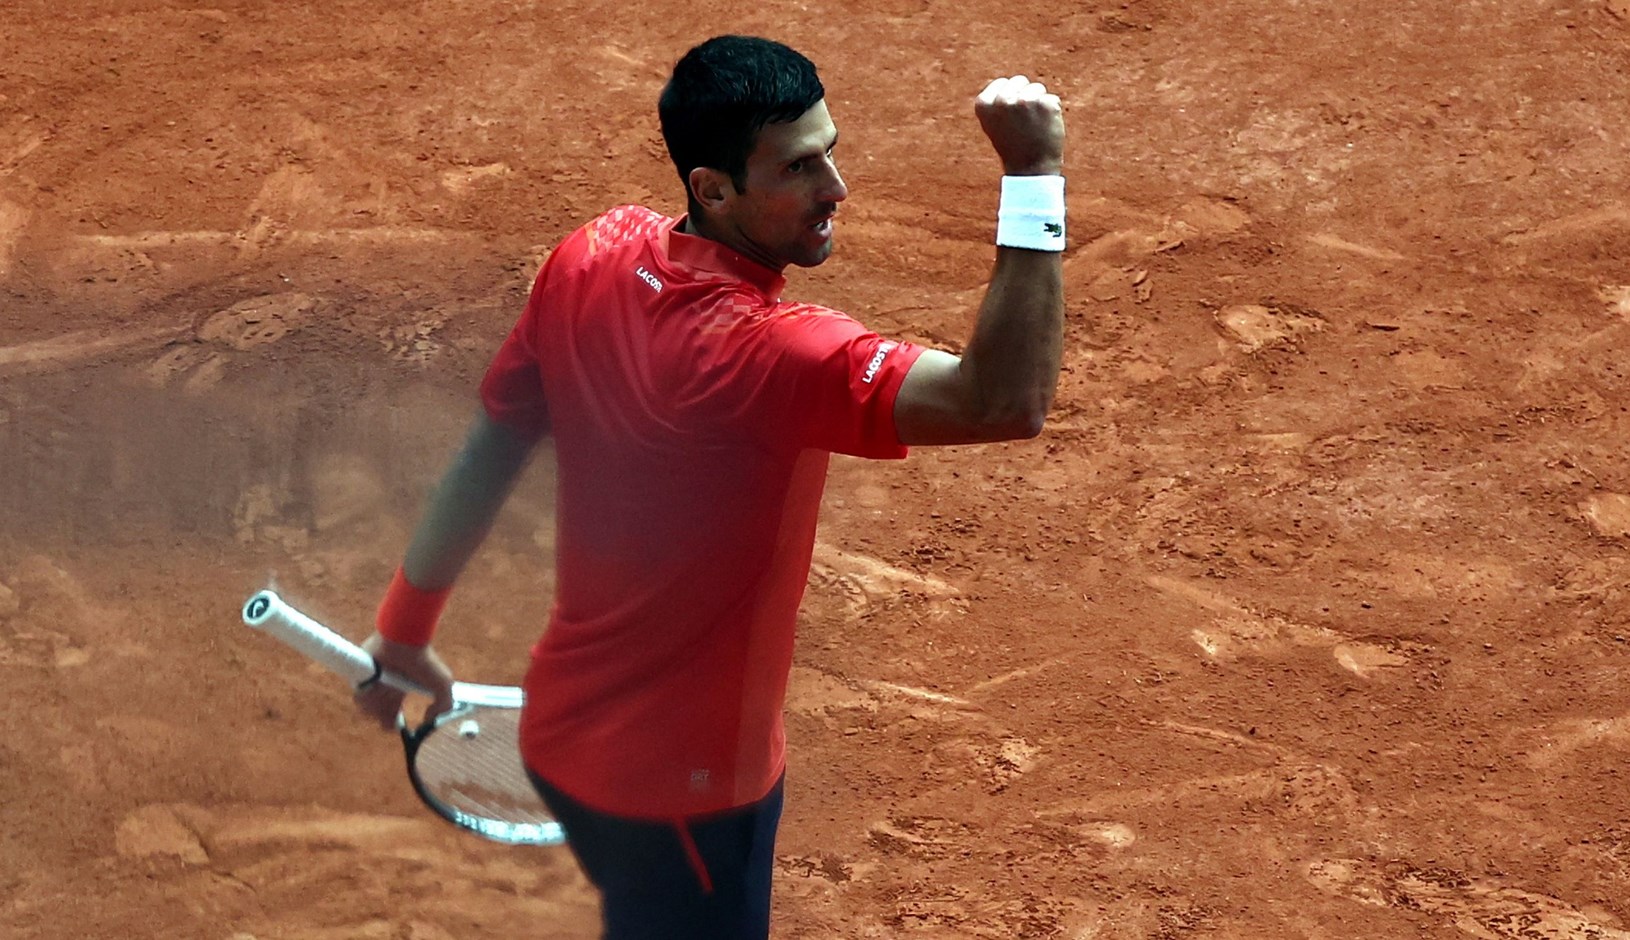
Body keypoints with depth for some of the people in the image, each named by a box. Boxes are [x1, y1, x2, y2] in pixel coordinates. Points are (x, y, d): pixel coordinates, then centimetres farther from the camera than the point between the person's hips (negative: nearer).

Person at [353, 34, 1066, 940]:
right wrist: (1034, 177, -42)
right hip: (680, 785, -8)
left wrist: (406, 630, 16)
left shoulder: (592, 256, -8)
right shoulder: (758, 351, -31)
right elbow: (1008, 403, -41)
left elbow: (489, 449, 3)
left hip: (567, 731, 8)